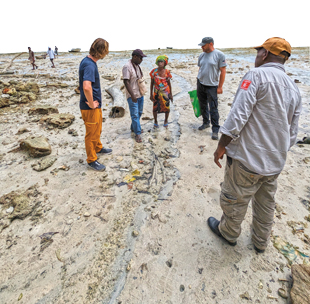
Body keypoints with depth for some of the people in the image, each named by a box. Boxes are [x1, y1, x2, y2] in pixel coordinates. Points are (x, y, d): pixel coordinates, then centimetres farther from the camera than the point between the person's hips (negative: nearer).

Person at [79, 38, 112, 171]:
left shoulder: (88, 61, 8)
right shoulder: (89, 65, -23)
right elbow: (86, 87, -39)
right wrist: (91, 104, -25)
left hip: (96, 104, 9)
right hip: (90, 107, -9)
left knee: (97, 129, 26)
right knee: (92, 133, 4)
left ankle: (98, 148, 48)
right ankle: (91, 160, 20)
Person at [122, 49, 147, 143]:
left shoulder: (137, 66, 11)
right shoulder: (127, 67, -16)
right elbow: (126, 82, -21)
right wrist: (132, 95, -27)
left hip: (140, 94, 9)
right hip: (132, 95, -9)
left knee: (139, 113, 16)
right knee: (135, 115, -5)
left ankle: (133, 128, 33)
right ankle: (137, 134, 2)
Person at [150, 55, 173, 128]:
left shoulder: (167, 72, -4)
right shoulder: (154, 71, -5)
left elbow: (169, 83, 4)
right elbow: (152, 83, 1)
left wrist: (171, 94, 4)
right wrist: (151, 94, 1)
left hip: (165, 92, 0)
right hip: (156, 92, 0)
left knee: (166, 108, 5)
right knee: (155, 108, 5)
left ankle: (166, 121, 30)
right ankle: (155, 121, 29)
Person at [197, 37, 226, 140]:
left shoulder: (219, 55, -7)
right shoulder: (202, 55, 9)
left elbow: (223, 71, -8)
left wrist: (220, 87, -12)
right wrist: (198, 83, 15)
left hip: (212, 86, -6)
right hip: (200, 84, 6)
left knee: (213, 109, -6)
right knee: (203, 106, 13)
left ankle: (215, 130, 2)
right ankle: (206, 122, 31)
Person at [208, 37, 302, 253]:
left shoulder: (256, 75, -11)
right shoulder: (294, 89, 11)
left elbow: (238, 114, -21)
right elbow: (292, 133, 11)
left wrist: (221, 146, -13)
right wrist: (278, 154, 22)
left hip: (247, 159, -7)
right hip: (275, 162, 8)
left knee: (234, 199, 15)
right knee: (266, 204, 22)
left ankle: (228, 233, 39)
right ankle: (261, 241, 43)